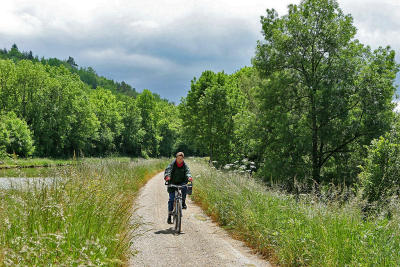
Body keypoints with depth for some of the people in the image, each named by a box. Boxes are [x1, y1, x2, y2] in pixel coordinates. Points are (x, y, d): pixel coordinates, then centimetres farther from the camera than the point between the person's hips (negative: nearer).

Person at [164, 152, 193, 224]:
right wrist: (167, 176, -43)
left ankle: (183, 202, -9)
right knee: (171, 199, -7)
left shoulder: (185, 165, 1)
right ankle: (169, 215, 0)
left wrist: (189, 177, -36)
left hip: (181, 183, 1)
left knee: (185, 188, -32)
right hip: (172, 183, -1)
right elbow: (168, 170, -21)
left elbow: (187, 171, -13)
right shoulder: (172, 164, -5)